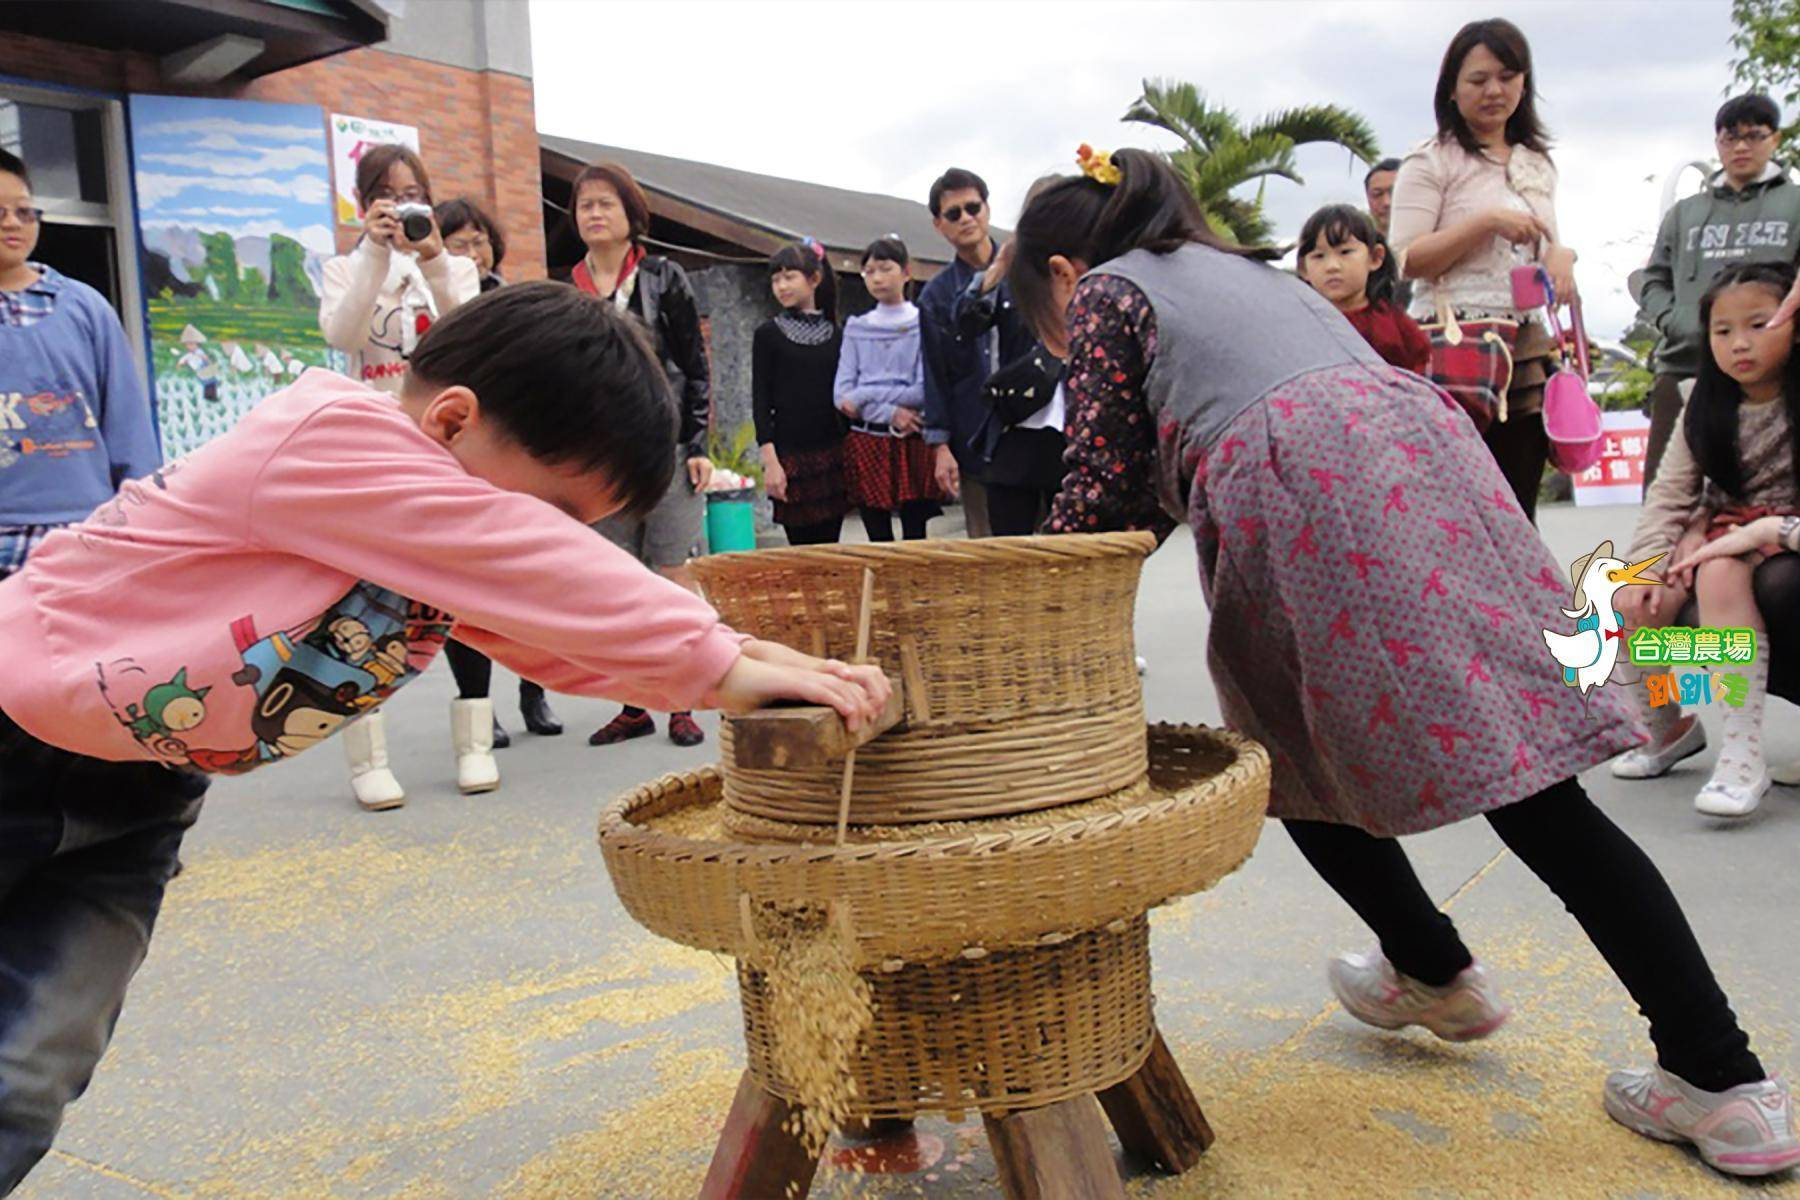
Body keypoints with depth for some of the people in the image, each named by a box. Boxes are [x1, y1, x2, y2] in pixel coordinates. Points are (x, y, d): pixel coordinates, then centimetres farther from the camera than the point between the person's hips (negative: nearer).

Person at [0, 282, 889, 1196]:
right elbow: (529, 560, -37)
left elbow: (567, 631, -4)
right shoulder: (328, 437, -29)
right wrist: (721, 665, -35)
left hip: (133, 795, 7)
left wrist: (760, 667, -17)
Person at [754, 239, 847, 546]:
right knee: (802, 547, -3)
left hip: (833, 452, 3)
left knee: (830, 544, 4)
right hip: (791, 454, -3)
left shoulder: (836, 335, 10)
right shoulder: (768, 334, 1)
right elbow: (760, 401, -3)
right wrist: (770, 460, -10)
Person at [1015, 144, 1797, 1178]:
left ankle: (1438, 973, 30)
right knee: (1526, 773, 4)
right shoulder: (1241, 270, 38)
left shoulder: (1104, 291, 17)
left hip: (1305, 496, -7)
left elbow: (1104, 485, 13)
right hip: (1421, 446, 7)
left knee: (1294, 743, 16)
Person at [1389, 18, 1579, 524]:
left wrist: (1561, 256, 6)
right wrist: (1487, 222, -15)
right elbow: (1406, 259, -8)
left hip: (1528, 350, 6)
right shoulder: (1432, 161, 1)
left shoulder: (1537, 165, 20)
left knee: (1517, 508, 7)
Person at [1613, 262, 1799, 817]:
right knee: (1636, 601, -19)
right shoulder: (1706, 406, 2)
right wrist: (1645, 566, -15)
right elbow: (1669, 493, -2)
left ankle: (1742, 754, -31)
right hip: (1721, 523, 5)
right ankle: (1666, 727, 9)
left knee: (1720, 574, -35)